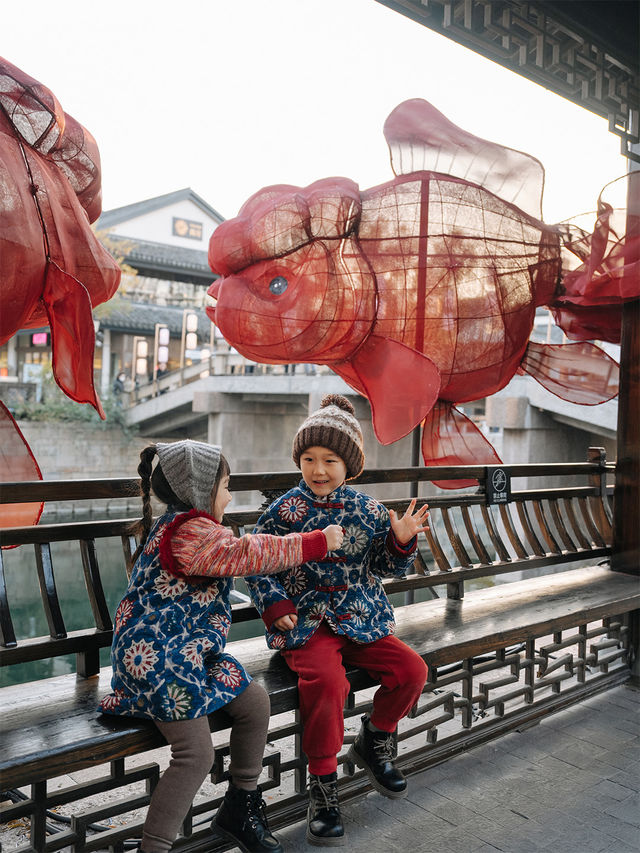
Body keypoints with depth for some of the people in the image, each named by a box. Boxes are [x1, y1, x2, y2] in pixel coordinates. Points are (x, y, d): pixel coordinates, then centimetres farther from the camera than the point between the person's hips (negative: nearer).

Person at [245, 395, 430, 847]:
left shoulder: (366, 510, 4)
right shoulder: (283, 512, -3)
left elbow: (387, 565, 10)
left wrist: (401, 540, -10)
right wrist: (275, 606, -13)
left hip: (363, 620, 4)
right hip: (307, 624, -4)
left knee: (412, 670, -12)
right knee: (328, 684, -31)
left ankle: (374, 742, 18)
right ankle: (323, 783, -7)